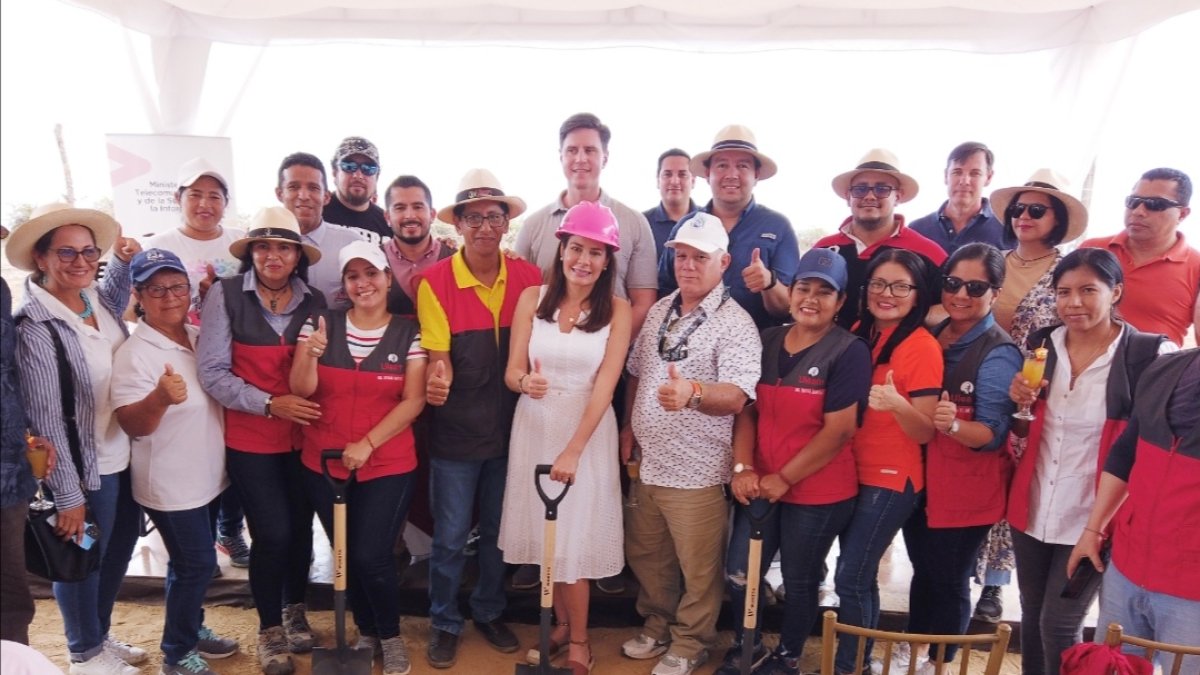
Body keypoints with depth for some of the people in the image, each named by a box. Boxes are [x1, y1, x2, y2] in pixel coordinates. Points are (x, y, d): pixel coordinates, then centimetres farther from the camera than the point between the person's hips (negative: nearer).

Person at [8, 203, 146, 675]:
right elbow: (45, 419, -20)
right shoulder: (35, 326, -21)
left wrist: (125, 261, 8)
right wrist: (68, 496, -17)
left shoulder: (97, 299, 0)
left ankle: (100, 635, 44)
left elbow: (117, 295, 28)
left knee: (118, 554, 22)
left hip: (124, 458, 7)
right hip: (86, 469, -7)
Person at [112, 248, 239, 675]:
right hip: (171, 484, -7)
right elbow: (130, 424, -27)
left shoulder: (202, 337, 1)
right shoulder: (134, 353, -21)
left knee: (193, 562, 22)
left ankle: (192, 629, 41)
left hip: (209, 475, 7)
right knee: (197, 564, 1)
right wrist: (160, 398, -46)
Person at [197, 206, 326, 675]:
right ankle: (270, 628, 24)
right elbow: (212, 372, -12)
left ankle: (294, 612, 39)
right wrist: (270, 404, -19)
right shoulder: (226, 295, -8)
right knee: (272, 533, -1)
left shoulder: (315, 301, 1)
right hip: (250, 439, -3)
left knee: (301, 527, 13)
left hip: (305, 436, 3)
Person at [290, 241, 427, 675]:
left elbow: (413, 400, -9)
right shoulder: (320, 324, 0)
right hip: (323, 464, 3)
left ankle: (391, 636, 21)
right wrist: (311, 355, -25)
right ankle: (367, 632, 37)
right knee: (345, 555, 13)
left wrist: (367, 444, -17)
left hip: (388, 466, -2)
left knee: (371, 557, -7)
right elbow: (301, 390, -6)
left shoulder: (409, 333, -5)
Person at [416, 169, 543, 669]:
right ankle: (444, 623, 31)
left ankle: (489, 613, 40)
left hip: (510, 426, 3)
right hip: (456, 430, -2)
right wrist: (438, 379, -33)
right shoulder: (435, 281, -11)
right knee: (449, 537, 9)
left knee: (498, 531, 18)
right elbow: (439, 357, -12)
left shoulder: (528, 278, -4)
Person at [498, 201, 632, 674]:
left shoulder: (617, 310, -7)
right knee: (546, 535, 11)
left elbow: (605, 385, -13)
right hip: (535, 428, 3)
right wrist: (526, 381, -28)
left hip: (588, 431, -2)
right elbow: (511, 372, -4)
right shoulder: (532, 299, -1)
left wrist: (573, 450, -20)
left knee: (575, 539, 2)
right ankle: (562, 625, 33)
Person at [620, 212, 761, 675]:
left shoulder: (734, 324, -15)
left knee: (697, 569, 9)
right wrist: (628, 425, 13)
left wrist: (693, 393, -46)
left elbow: (735, 396, -28)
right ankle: (657, 626, 42)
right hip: (648, 463, 7)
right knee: (645, 556, 21)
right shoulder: (660, 310, 7)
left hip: (696, 471, -6)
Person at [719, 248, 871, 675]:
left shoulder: (849, 352, -13)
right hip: (762, 486, 5)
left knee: (799, 581, 13)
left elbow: (839, 430, -17)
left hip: (819, 492, -4)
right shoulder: (767, 341, 3)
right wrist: (743, 468, -9)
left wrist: (784, 478, -15)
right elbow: (748, 409, 4)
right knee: (738, 574, 9)